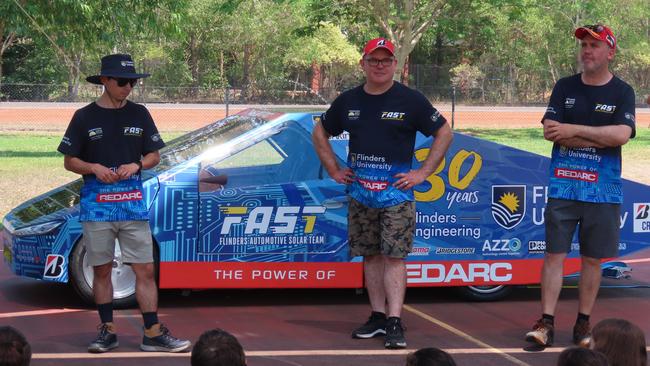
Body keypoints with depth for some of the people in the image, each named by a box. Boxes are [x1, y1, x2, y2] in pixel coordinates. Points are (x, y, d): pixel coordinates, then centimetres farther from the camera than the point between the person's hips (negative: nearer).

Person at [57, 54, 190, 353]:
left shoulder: (139, 115, 8)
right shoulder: (85, 117, 2)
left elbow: (154, 155, 13)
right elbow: (69, 161, 5)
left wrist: (136, 165, -8)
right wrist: (94, 168, -14)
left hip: (133, 205, 1)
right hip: (96, 205, -1)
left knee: (145, 270, -3)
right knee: (102, 270, 6)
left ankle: (153, 334, -1)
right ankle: (107, 331, 16)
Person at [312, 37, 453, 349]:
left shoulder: (410, 100, -3)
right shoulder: (348, 101, 8)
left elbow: (444, 133, 1)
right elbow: (320, 133, 22)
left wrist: (422, 173, -5)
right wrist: (334, 170, 12)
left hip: (396, 193, -4)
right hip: (360, 192, 4)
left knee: (394, 256, -8)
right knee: (371, 255, 9)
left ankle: (394, 323, -11)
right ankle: (378, 317, 18)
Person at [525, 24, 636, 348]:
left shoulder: (622, 93, 1)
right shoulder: (565, 87, 6)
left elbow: (621, 135, -14)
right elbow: (550, 131, -6)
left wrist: (573, 131, -14)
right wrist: (599, 139, -11)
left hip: (602, 190, -1)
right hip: (563, 185, 1)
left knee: (592, 259, 6)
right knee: (554, 254, -2)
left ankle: (583, 324, 14)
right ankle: (546, 323, -1)